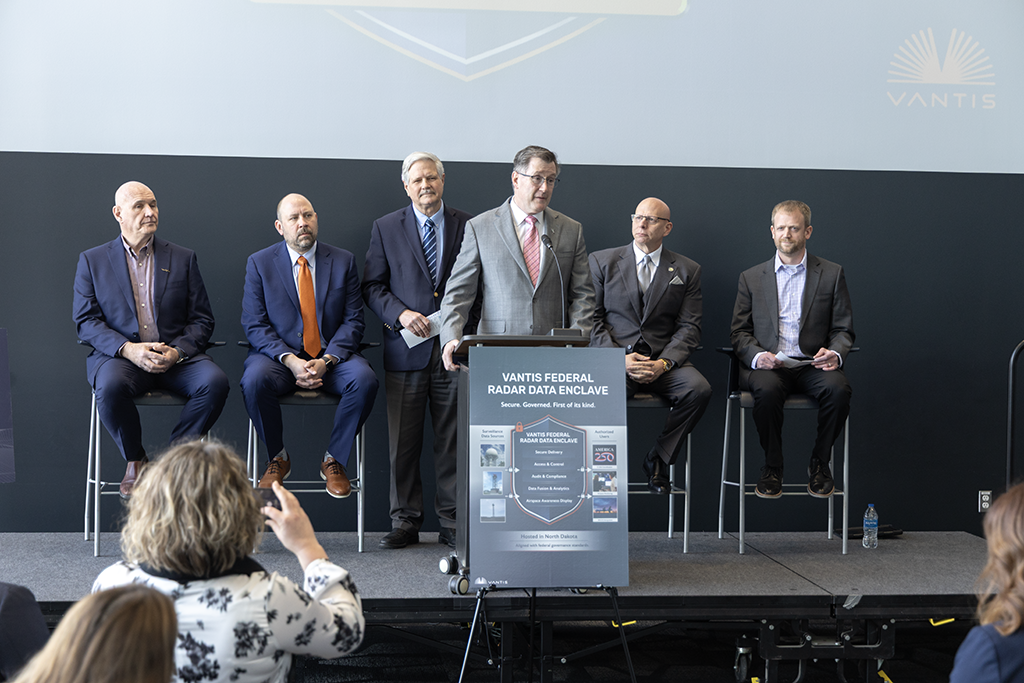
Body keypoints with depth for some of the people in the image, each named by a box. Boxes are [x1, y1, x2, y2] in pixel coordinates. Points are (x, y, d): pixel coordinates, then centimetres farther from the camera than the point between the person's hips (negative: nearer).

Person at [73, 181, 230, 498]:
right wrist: (128, 349, -16)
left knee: (215, 382, -29)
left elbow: (202, 320, 8)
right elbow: (86, 321, 1)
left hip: (176, 356, 2)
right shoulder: (92, 261, 10)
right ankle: (136, 460, -9)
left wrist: (177, 352, -12)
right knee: (110, 386, -36)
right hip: (119, 355, -1)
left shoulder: (183, 258, 12)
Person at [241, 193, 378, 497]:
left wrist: (327, 360, -16)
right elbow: (254, 325, -3)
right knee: (254, 380, -34)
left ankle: (333, 460, -9)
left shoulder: (343, 261, 6)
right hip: (279, 355, -1)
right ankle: (278, 458, -8)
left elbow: (353, 320, 2)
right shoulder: (259, 263, 3)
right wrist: (291, 361, -19)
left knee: (365, 380, -30)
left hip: (331, 356, 1)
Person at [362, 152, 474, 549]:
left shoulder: (467, 226, 7)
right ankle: (405, 521, 13)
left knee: (452, 440, 3)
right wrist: (400, 314, -11)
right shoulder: (386, 228, 8)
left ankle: (452, 524, 11)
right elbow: (372, 286, 6)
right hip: (406, 351, 0)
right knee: (403, 442, 3)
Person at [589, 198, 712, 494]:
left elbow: (689, 327, 5)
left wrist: (663, 363, -13)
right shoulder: (602, 261, 10)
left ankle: (659, 459, -10)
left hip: (663, 361, 2)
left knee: (699, 389, -29)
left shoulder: (687, 270, 12)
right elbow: (591, 319, 5)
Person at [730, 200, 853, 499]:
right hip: (768, 366, 0)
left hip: (812, 365, 0)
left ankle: (819, 463, -10)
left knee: (838, 387, -32)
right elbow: (739, 331, 10)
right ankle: (772, 466, -14)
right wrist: (757, 356, -12)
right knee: (767, 389, -35)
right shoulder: (751, 278, 13)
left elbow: (843, 330, 9)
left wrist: (835, 353, -14)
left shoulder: (832, 274, 11)